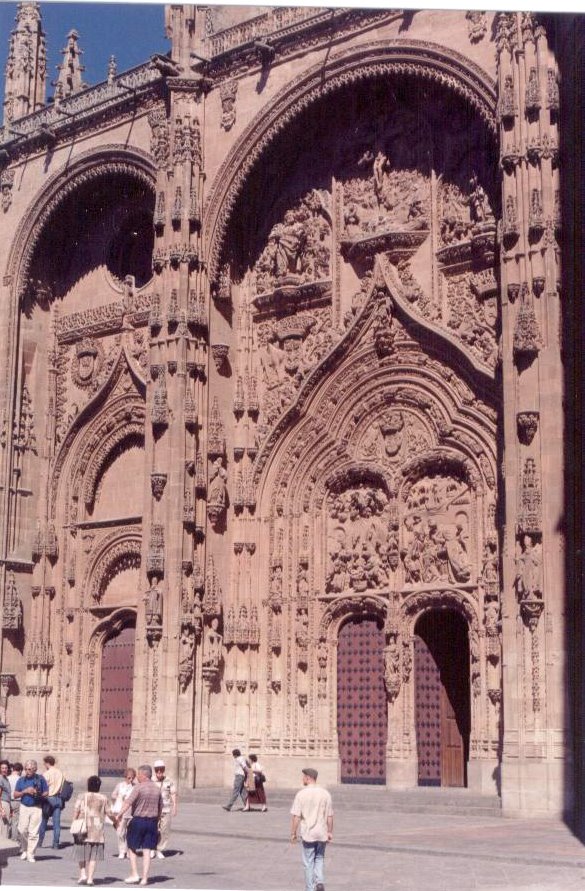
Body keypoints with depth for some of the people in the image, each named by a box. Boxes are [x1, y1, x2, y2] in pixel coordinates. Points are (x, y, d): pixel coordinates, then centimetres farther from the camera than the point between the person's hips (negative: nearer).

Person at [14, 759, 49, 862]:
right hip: (24, 807, 2)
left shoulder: (40, 779, 1)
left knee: (33, 832, -4)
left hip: (36, 808, -2)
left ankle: (30, 854, 3)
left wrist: (38, 794, -14)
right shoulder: (21, 780, 6)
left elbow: (46, 794, 6)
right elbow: (15, 795, 6)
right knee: (22, 830, -2)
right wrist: (25, 791, -11)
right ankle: (24, 850, 22)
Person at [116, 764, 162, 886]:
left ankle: (134, 875, 5)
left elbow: (128, 803, -20)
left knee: (132, 848, 10)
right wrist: (156, 821, 25)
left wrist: (119, 816, -23)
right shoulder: (157, 789, 7)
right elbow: (160, 807, 15)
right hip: (152, 821, 5)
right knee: (147, 851, 6)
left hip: (138, 820, -5)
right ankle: (144, 878, 5)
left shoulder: (139, 788, -12)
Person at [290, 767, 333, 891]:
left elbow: (296, 816, -10)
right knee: (319, 859, 20)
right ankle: (319, 881, 1)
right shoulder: (325, 793, -1)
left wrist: (293, 833, -1)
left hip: (308, 833, -3)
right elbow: (330, 816, 3)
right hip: (322, 833, 3)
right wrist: (330, 832, 13)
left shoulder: (301, 794, -10)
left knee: (308, 862, 8)